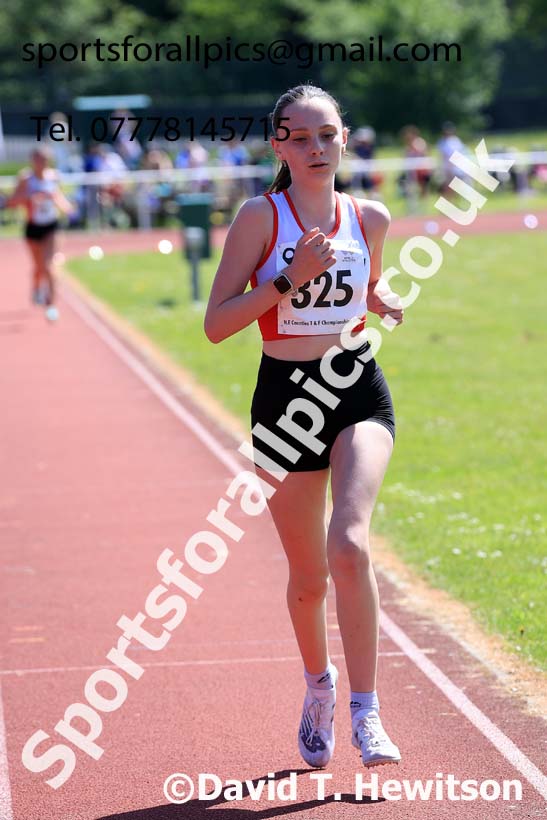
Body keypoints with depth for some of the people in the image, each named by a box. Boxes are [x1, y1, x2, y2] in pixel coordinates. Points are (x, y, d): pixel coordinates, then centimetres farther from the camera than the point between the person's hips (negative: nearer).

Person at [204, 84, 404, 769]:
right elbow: (216, 323, -10)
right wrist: (291, 277, -21)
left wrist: (386, 301, 1)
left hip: (359, 394, 1)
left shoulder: (369, 218, 3)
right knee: (308, 573, 10)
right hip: (285, 399, -1)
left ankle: (365, 712, -18)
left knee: (350, 544, -23)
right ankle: (319, 683, 39)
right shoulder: (260, 217, -7)